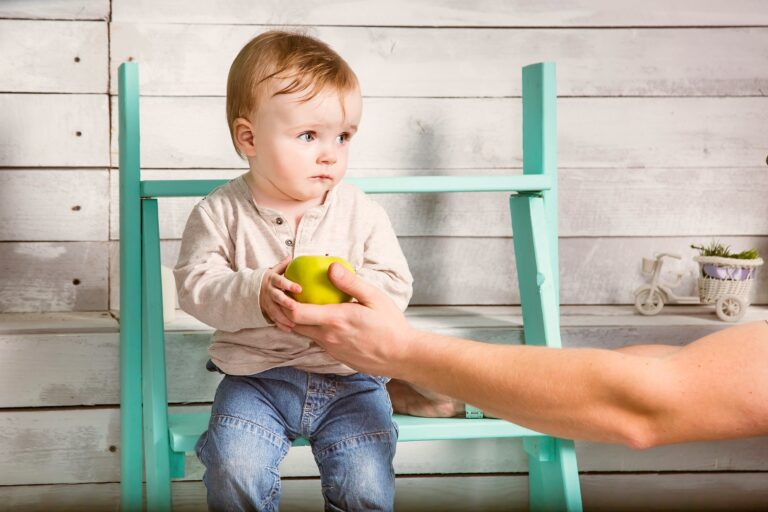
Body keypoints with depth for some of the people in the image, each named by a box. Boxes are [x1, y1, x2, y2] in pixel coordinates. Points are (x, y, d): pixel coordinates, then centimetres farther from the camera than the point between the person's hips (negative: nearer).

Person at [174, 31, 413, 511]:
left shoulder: (363, 213, -2)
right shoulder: (221, 213, -4)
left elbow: (396, 287, -3)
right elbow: (196, 284, -8)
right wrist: (256, 294, -26)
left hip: (347, 377, 0)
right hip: (255, 376, 0)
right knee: (234, 472, -20)